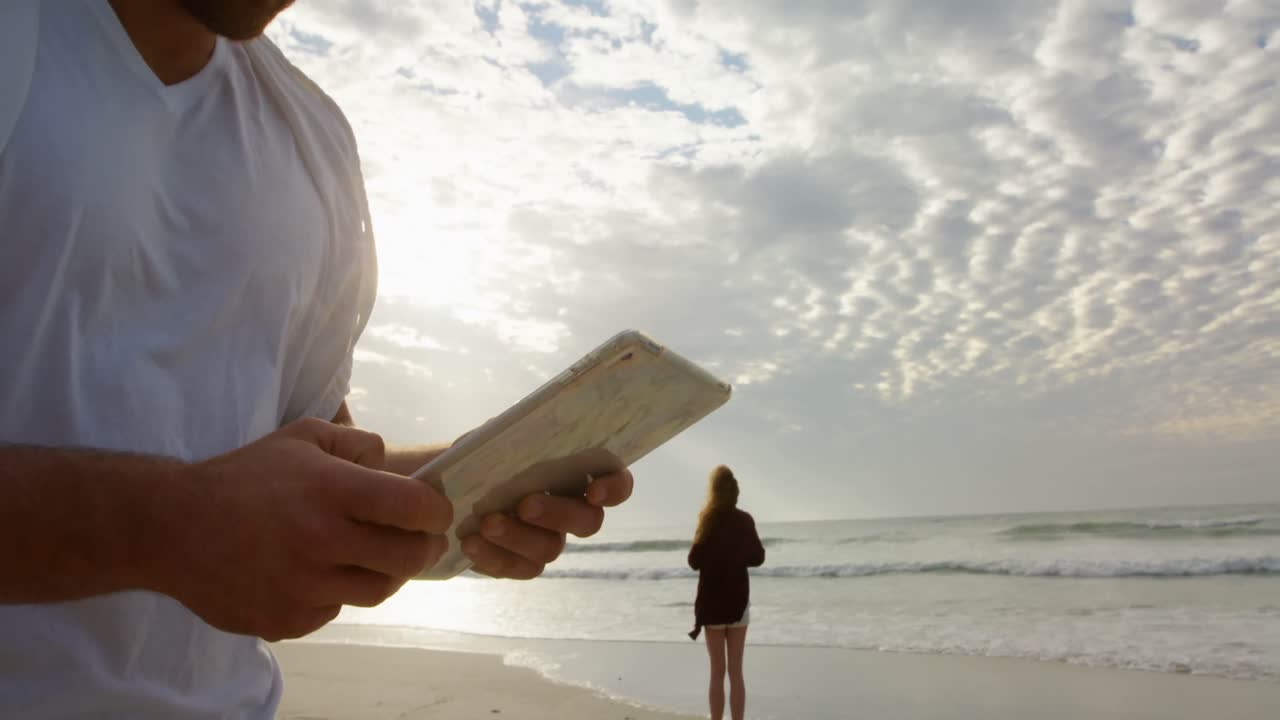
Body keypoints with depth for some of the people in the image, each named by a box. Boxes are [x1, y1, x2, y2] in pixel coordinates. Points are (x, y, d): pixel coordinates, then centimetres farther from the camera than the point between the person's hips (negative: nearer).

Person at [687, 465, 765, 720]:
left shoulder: (709, 520, -10)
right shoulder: (745, 520, -2)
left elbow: (694, 561, -7)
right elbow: (758, 557, 7)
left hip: (713, 600, -2)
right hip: (739, 599, 2)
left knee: (717, 672, 5)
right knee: (736, 672, 6)